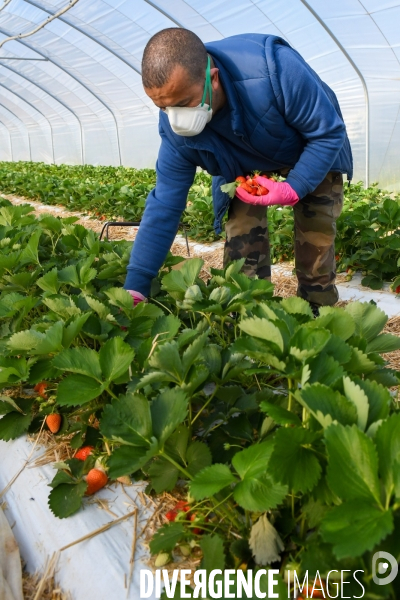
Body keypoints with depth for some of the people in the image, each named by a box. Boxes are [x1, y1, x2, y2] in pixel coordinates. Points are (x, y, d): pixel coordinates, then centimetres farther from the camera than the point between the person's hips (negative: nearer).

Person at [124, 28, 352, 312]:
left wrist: (293, 189, -40)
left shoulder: (274, 70, -42)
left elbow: (330, 133, -28)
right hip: (245, 167, 3)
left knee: (316, 243, -8)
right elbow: (165, 204, -23)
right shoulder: (175, 128, -28)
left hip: (312, 153, -2)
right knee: (242, 244, -11)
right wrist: (135, 287, -26)